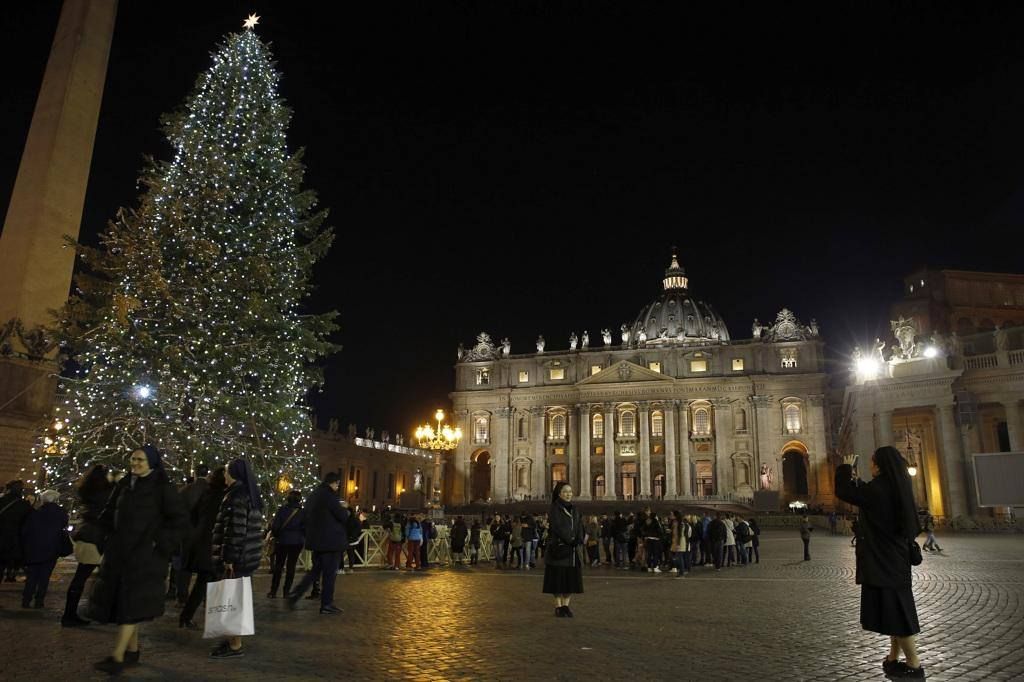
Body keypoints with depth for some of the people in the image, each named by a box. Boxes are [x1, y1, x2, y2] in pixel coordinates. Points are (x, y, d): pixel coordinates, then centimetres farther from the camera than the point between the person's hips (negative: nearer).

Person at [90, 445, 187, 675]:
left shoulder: (163, 488, -9)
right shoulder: (124, 485, 9)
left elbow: (179, 519, -11)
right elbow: (109, 514, 21)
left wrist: (160, 544, -14)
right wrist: (109, 540, 11)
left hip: (145, 554, -7)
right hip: (120, 552, 7)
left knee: (131, 602, -8)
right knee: (119, 601, 11)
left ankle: (117, 657, -6)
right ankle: (133, 650, 22)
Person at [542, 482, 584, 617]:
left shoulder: (574, 510, 13)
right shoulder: (554, 509, -5)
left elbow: (579, 527, 8)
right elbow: (557, 528, -14)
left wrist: (578, 541, -8)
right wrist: (570, 540, -16)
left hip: (573, 550, 6)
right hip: (559, 549, -6)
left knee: (571, 579, 5)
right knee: (558, 578, -2)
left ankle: (566, 605, 14)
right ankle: (558, 606, 8)